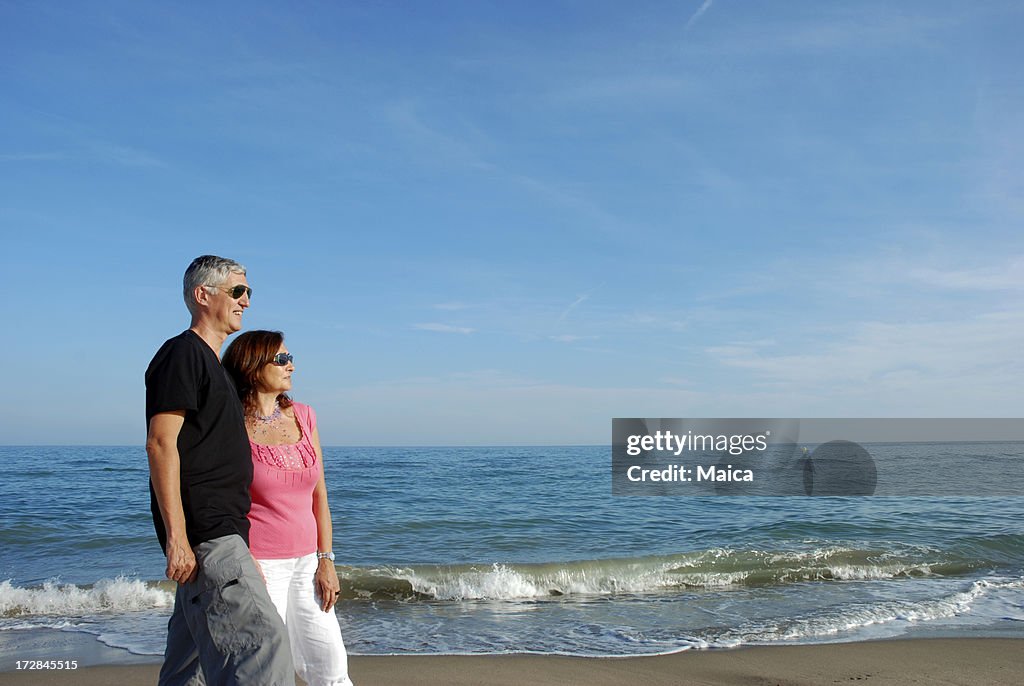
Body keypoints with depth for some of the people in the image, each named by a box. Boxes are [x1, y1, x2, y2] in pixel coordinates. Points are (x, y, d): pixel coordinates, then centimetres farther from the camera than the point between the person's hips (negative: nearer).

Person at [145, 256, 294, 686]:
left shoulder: (211, 362, 23)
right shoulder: (182, 353, -7)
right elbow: (160, 444, -16)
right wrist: (176, 536, -22)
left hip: (221, 533, 10)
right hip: (203, 534, -10)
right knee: (261, 639, -17)